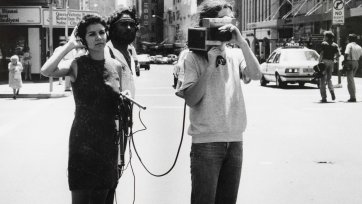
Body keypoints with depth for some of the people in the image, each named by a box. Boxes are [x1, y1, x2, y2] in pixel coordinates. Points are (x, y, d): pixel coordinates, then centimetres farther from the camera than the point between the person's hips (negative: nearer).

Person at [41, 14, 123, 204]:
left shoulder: (116, 66, 5)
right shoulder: (77, 65, -7)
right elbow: (46, 71, -27)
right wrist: (70, 45, -18)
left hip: (108, 141, 4)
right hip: (82, 142, -4)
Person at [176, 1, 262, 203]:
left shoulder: (236, 55, 8)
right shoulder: (194, 58, -3)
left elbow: (256, 75, -9)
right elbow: (191, 100, -11)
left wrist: (242, 42, -15)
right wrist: (210, 66, -16)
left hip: (235, 140, 4)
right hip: (206, 141, -4)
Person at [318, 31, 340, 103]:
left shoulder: (323, 44, -4)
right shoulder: (335, 45, 9)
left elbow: (321, 54, -11)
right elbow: (338, 54, 0)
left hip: (324, 61, -5)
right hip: (331, 62, 5)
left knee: (322, 80, 1)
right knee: (329, 79, 21)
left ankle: (324, 97, -2)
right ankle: (332, 91, -5)